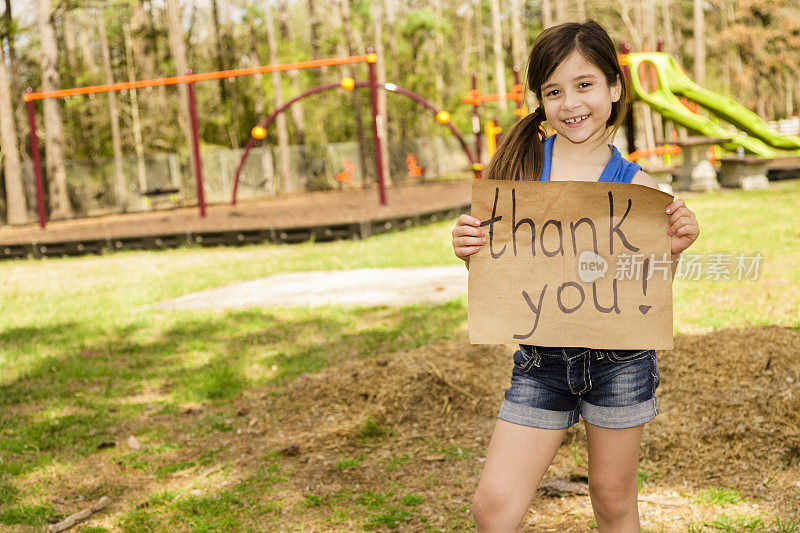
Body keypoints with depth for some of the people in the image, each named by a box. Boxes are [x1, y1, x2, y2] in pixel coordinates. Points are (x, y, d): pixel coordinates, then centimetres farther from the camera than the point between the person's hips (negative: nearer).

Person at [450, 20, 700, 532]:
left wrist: (674, 249, -16)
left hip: (619, 357, -1)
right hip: (540, 359, 1)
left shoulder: (635, 184, -4)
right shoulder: (519, 163, -2)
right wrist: (470, 251, -17)